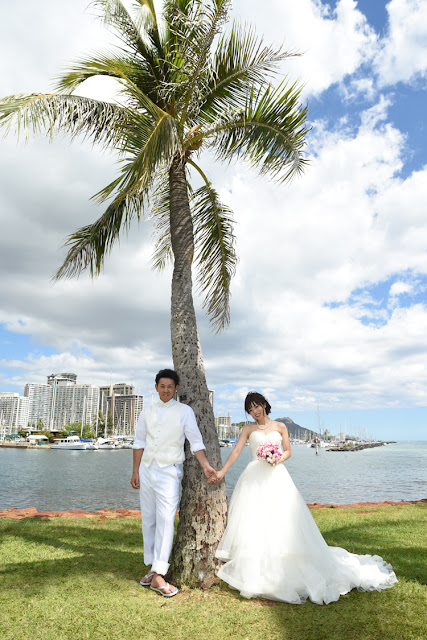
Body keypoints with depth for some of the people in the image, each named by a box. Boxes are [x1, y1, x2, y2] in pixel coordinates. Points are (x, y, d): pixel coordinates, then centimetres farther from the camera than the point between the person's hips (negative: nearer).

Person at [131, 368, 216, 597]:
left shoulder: (184, 411, -1)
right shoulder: (147, 412, 9)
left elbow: (195, 441, -4)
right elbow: (139, 443, 12)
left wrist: (206, 466, -11)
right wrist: (135, 471, 8)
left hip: (169, 471, -4)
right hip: (147, 469, 4)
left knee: (166, 520, -10)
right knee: (148, 520, 9)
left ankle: (159, 576, -4)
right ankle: (152, 567, 21)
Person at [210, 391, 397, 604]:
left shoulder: (280, 427, 8)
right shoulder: (249, 428, 6)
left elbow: (288, 452, 12)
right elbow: (236, 452, 1)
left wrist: (278, 458, -9)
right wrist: (222, 471, -8)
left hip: (277, 477, 1)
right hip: (254, 478, -1)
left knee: (284, 521, -2)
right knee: (252, 522, -5)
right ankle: (253, 573, 4)